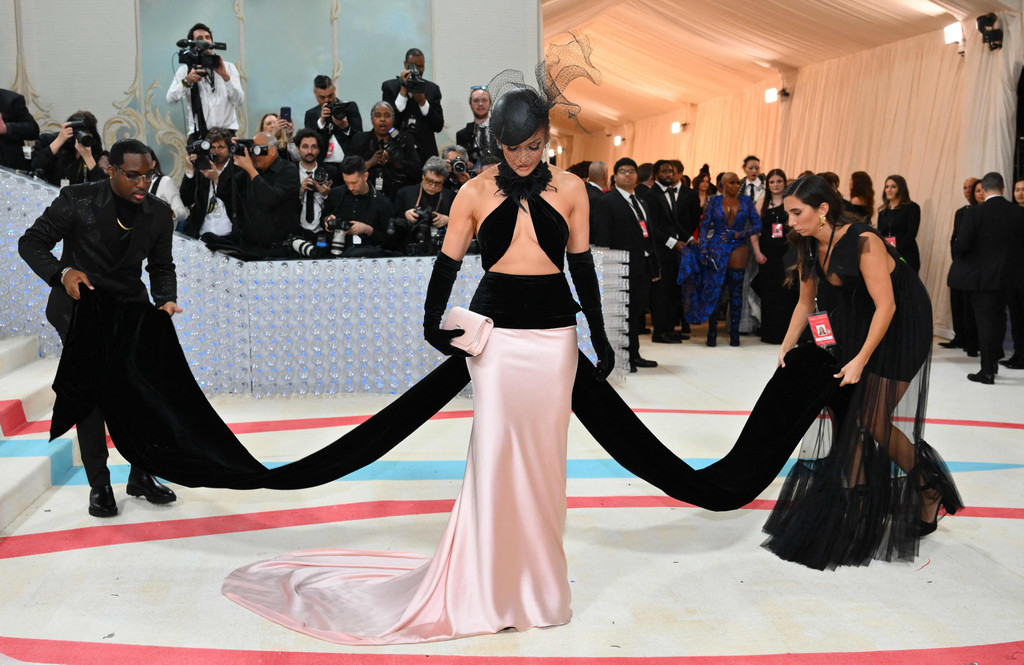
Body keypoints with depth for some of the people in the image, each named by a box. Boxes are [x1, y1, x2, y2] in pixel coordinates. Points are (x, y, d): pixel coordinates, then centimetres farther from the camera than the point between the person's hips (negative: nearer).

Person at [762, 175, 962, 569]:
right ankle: (857, 504, 15)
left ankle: (931, 490, 18)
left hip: (900, 328, -7)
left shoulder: (864, 241, -27)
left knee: (874, 421, -7)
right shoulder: (810, 248, -4)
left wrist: (861, 360, -28)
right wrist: (786, 349, -2)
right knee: (842, 412, 3)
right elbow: (806, 303, 7)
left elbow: (886, 306, -27)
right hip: (853, 327, 7)